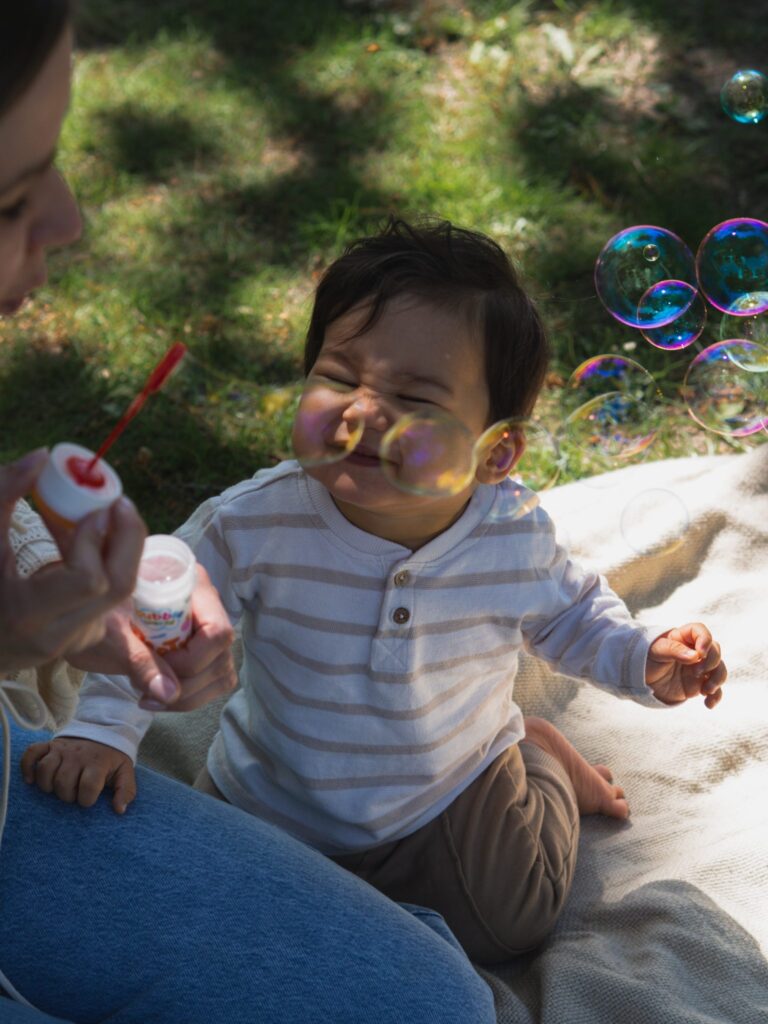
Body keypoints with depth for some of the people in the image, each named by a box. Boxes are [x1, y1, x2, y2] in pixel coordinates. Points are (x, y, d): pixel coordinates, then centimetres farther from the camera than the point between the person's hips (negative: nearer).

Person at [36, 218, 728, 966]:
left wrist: (645, 660, -16)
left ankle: (542, 757, 33)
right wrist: (101, 728, -25)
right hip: (267, 806, 1)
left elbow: (571, 614, 1)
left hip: (450, 801, 0)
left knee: (505, 927, 6)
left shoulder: (516, 537, -21)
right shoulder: (254, 525, -29)